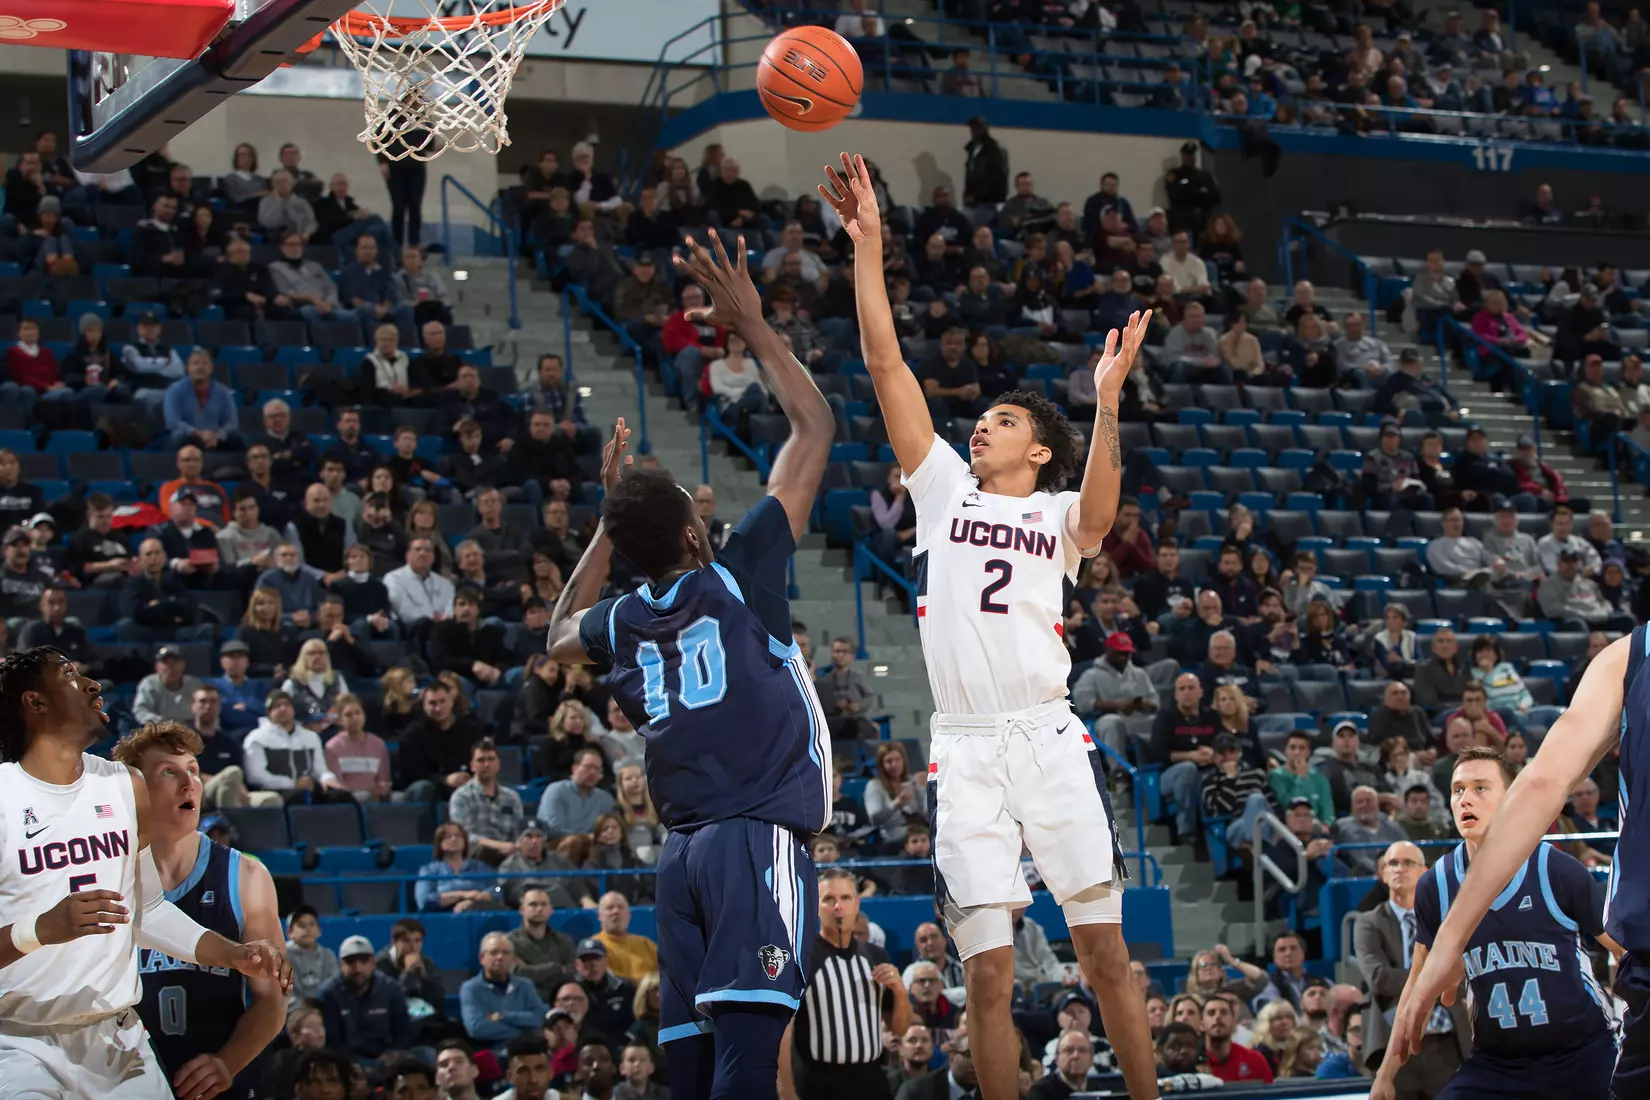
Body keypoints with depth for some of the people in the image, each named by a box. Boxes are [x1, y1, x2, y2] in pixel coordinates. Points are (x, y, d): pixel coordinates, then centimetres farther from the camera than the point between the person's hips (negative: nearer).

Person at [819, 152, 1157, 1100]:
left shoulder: (1059, 514, 9)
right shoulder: (946, 487, 14)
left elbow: (1099, 514, -16)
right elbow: (886, 365, 8)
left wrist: (1106, 406, -29)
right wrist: (868, 244, 0)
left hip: (1052, 738, -1)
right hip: (965, 748, 2)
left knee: (1107, 954, -1)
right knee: (989, 972, 0)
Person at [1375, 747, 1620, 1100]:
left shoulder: (1558, 871, -10)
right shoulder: (1434, 887, -2)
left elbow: (1631, 954, 0)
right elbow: (1421, 983, 10)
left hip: (1585, 1056, -2)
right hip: (1494, 1063, 2)